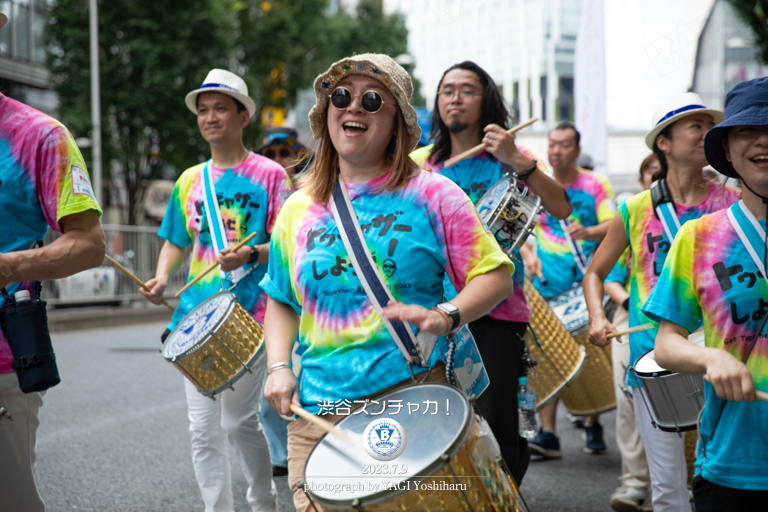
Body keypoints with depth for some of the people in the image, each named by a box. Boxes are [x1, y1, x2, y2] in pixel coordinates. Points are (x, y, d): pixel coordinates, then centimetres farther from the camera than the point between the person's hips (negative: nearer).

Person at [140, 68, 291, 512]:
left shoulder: (269, 174, 0)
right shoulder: (190, 180, 14)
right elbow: (176, 242, 21)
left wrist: (251, 254, -23)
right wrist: (162, 277, 2)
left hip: (249, 313, -5)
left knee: (239, 421, -2)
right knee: (203, 429, 2)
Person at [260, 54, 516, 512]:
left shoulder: (431, 195, 2)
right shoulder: (300, 209, 13)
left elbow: (497, 276, -1)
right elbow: (282, 301, 22)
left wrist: (445, 316, -18)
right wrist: (279, 367, 6)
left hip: (414, 403, -3)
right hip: (319, 414, 3)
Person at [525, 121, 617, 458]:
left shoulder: (595, 185, 1)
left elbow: (613, 226, -9)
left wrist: (588, 232, -30)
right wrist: (528, 255, -4)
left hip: (587, 284, -2)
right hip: (547, 287, 2)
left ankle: (592, 424, 23)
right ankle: (547, 434, 0)